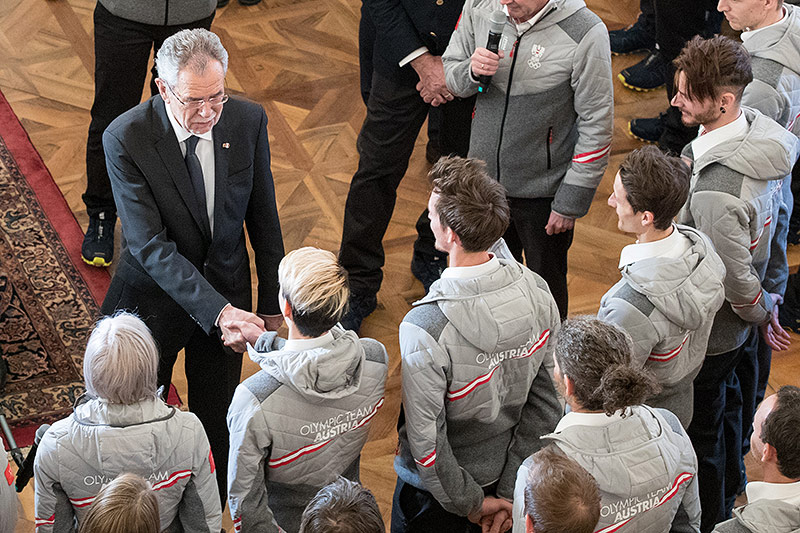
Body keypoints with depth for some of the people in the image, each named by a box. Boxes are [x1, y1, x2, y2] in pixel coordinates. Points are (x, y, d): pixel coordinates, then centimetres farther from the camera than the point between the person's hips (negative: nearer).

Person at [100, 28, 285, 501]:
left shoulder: (248, 120, -14)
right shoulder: (125, 138, -24)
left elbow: (264, 217, 0)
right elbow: (150, 246, -28)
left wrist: (272, 302, 5)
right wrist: (217, 311, -37)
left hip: (227, 293, 3)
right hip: (155, 297, -3)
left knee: (217, 426, 16)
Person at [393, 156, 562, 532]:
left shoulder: (426, 328, -34)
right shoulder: (536, 293, -17)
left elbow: (426, 440, -27)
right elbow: (545, 405, -9)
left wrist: (470, 502, -11)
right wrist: (508, 493, -4)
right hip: (505, 470, 5)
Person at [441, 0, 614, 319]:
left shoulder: (585, 34, -24)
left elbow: (597, 127, -16)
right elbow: (451, 70, 5)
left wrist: (571, 204, -14)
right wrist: (471, 72, -21)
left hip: (542, 194, -4)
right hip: (485, 175, 4)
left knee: (546, 285, 18)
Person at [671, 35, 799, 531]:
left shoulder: (716, 193, -41)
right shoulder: (760, 130, -12)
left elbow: (737, 279, -28)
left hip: (707, 336, -9)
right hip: (739, 328, 9)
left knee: (700, 433, 15)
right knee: (726, 405, 31)